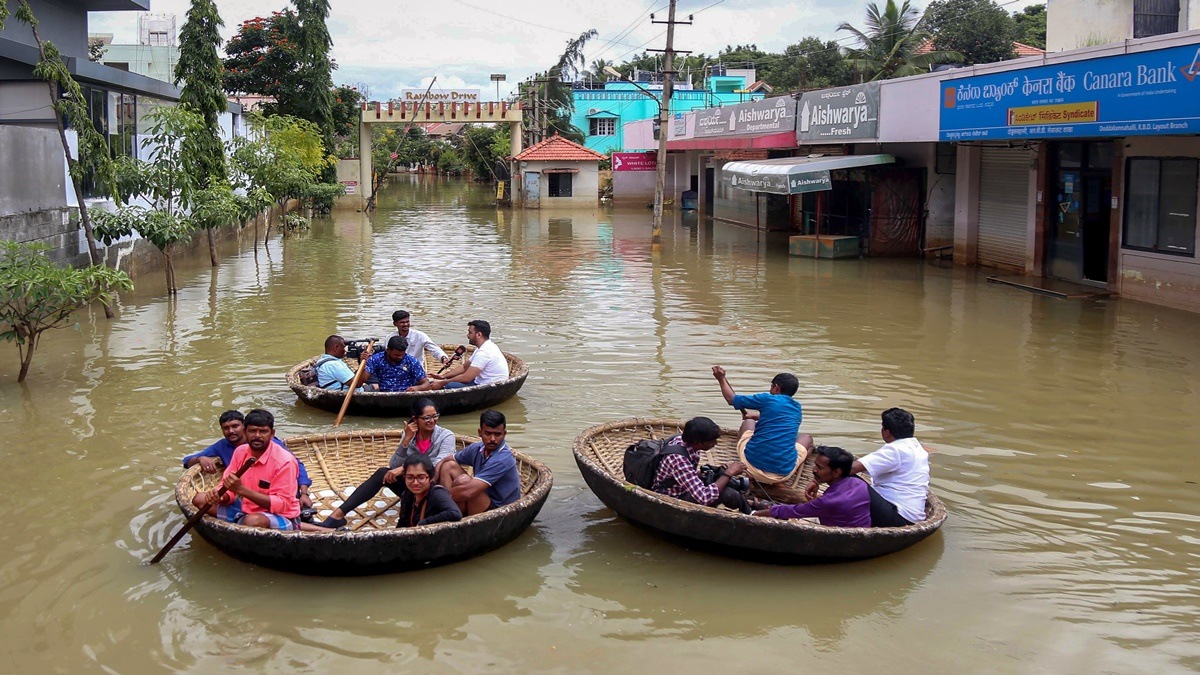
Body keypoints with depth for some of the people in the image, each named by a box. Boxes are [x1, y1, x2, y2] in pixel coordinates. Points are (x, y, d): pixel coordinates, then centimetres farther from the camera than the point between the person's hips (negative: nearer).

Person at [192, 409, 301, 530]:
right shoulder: (240, 452, 0)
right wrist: (221, 496, -21)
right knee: (199, 499, 1)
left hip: (281, 517, -7)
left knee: (254, 521, -39)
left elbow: (282, 504, -23)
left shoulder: (285, 461, -20)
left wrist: (241, 489, -29)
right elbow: (228, 488, 5)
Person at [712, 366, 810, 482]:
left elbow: (732, 399, 12)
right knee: (807, 438, 32)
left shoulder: (768, 399, 0)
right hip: (782, 473, 1)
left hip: (752, 464, -1)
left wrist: (722, 379, 26)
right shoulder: (797, 407, 12)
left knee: (748, 422, 30)